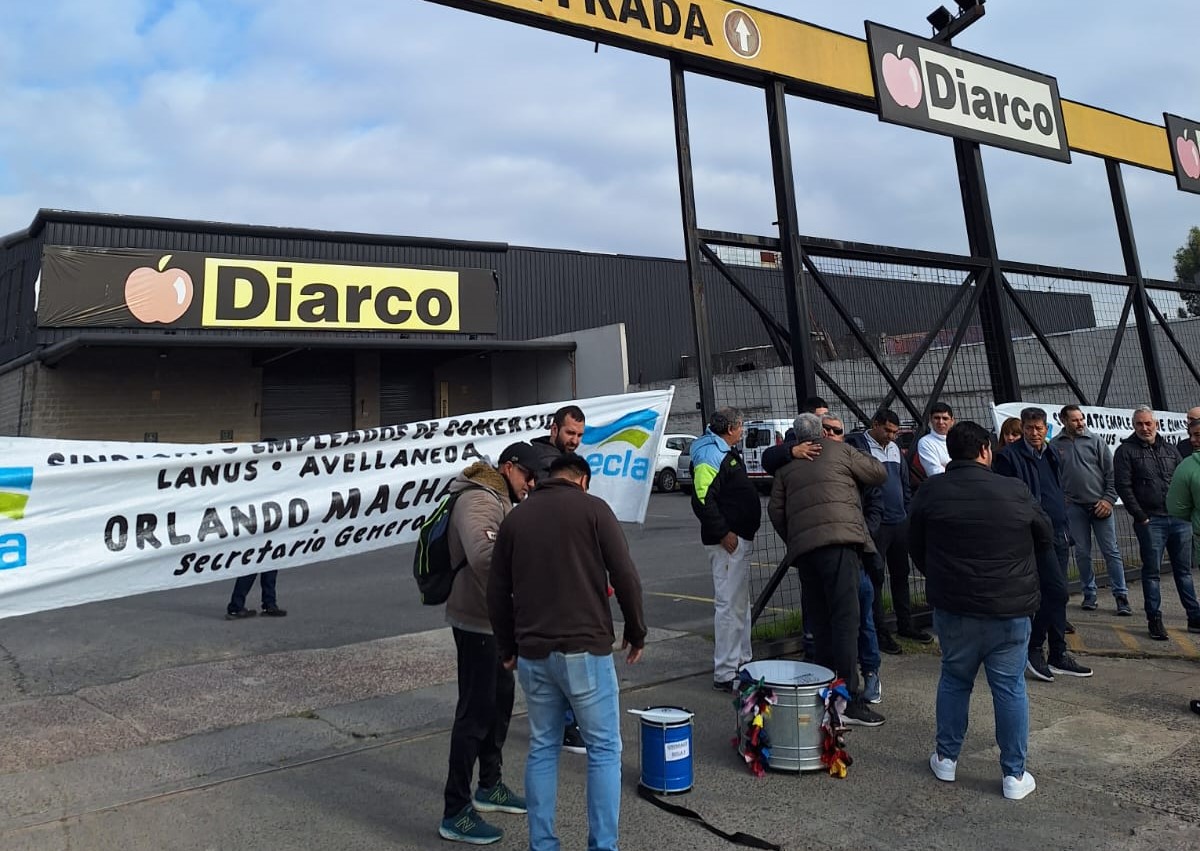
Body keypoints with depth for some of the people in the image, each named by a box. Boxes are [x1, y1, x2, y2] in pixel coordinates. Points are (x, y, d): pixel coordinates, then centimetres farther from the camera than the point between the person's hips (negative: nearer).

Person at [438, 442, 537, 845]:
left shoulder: (501, 500, 14)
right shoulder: (478, 500, -20)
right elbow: (484, 556, -37)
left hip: (496, 620, 11)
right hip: (478, 622, -11)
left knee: (501, 699, 20)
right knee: (475, 711, -3)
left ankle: (490, 786, 37)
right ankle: (455, 813, 10)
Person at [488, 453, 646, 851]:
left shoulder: (516, 517, 10)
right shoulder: (592, 508, -2)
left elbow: (497, 593, 12)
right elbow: (625, 576, -7)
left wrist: (508, 648, 22)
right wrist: (636, 632, 6)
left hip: (532, 654, 4)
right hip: (584, 649, -4)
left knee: (542, 748, 16)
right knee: (604, 748, 8)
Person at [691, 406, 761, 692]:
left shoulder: (727, 452, 19)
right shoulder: (711, 455, -16)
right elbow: (702, 499, -25)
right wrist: (723, 533, -23)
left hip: (740, 538, 11)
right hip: (728, 540, -11)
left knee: (740, 603, 19)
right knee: (730, 604, -7)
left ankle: (742, 662, 31)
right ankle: (725, 674, -1)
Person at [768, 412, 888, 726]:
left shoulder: (786, 466, 20)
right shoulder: (840, 450, 11)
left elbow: (775, 509, 15)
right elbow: (879, 473, 18)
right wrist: (854, 476, 37)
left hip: (802, 546, 5)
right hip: (839, 540, -4)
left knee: (820, 622, 12)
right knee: (845, 619, -8)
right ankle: (850, 698, -12)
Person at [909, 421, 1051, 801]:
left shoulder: (930, 492, -5)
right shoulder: (1015, 491, -7)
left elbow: (915, 547, 5)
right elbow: (1046, 538, 8)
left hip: (953, 605, 1)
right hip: (1010, 608, -1)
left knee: (954, 679, 17)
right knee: (1010, 687, 9)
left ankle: (946, 758, 26)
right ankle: (1014, 775, 17)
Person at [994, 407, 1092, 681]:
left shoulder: (1050, 455, 17)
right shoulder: (1009, 456, -7)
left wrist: (1067, 532, 19)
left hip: (1058, 534, 8)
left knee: (1054, 594, 11)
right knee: (1058, 592, -12)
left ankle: (1058, 656, 19)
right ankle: (1033, 650, 2)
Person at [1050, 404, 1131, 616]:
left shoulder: (1095, 441, 2)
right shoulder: (1055, 445, 3)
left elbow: (1111, 473, 1)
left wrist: (1109, 499, -7)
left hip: (1100, 505, -1)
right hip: (1074, 506, 1)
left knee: (1111, 551, 0)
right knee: (1082, 553, 7)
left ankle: (1121, 596, 7)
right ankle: (1089, 594, 18)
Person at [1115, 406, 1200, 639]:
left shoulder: (1170, 450, 13)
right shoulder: (1126, 451, -2)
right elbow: (1124, 487, -8)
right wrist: (1141, 517, -11)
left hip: (1179, 519, 5)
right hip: (1150, 521, -4)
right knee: (1151, 572, 2)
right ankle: (1154, 620, 9)